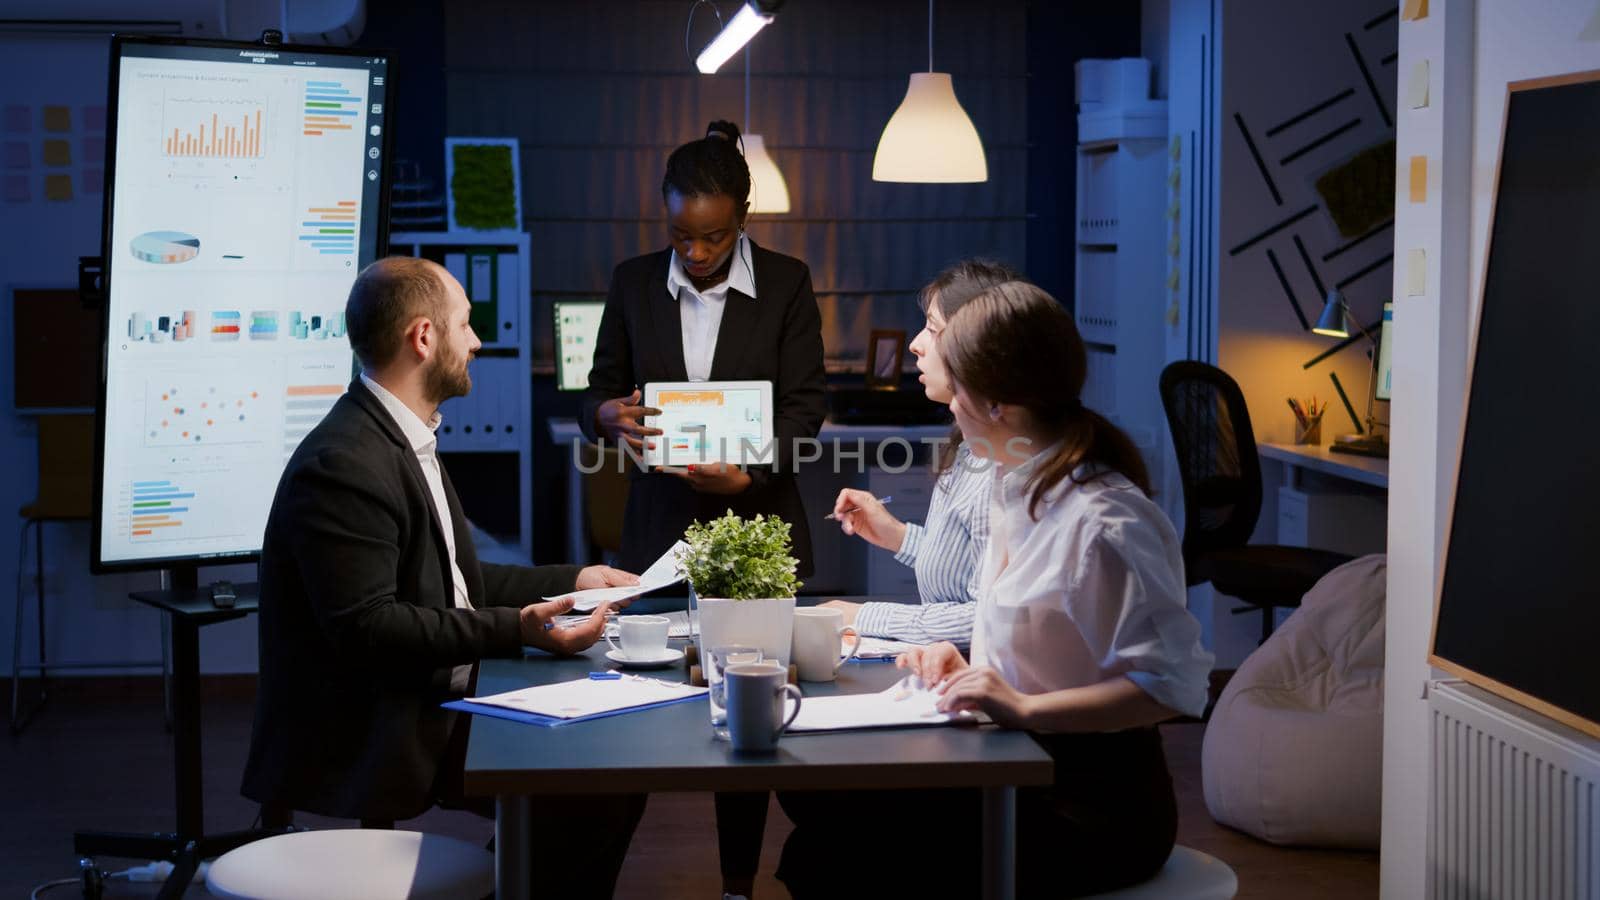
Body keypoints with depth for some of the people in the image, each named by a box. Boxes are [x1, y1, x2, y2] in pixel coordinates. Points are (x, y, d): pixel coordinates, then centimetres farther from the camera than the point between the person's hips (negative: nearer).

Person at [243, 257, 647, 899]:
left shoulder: (405, 440, 13)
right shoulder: (345, 465, -20)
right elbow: (366, 626, -26)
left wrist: (571, 581, 14)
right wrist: (515, 629, -27)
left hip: (435, 706, 10)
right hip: (371, 741, -10)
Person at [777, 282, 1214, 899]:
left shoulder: (1103, 523, -21)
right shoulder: (1016, 490, 9)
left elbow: (1175, 684, -26)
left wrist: (1023, 707, -30)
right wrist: (964, 667, 4)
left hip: (1096, 812, -9)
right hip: (1019, 773, 9)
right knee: (821, 835, -5)